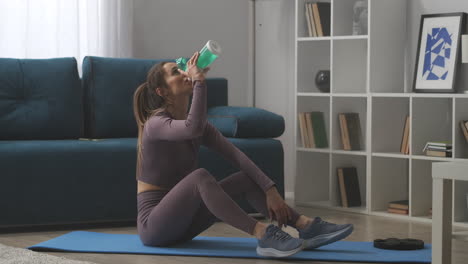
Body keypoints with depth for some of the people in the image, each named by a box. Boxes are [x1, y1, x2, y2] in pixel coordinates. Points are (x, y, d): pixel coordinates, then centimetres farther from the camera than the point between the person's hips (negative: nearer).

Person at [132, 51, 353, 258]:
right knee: (200, 176, -33)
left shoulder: (197, 124, 9)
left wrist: (270, 189, -15)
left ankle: (307, 226, -18)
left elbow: (236, 156, -3)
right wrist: (199, 81, -29)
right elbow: (194, 129, -38)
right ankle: (263, 235, -41)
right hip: (154, 226, -8)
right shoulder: (156, 124, -15)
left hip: (180, 223, 8)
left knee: (246, 178, -4)